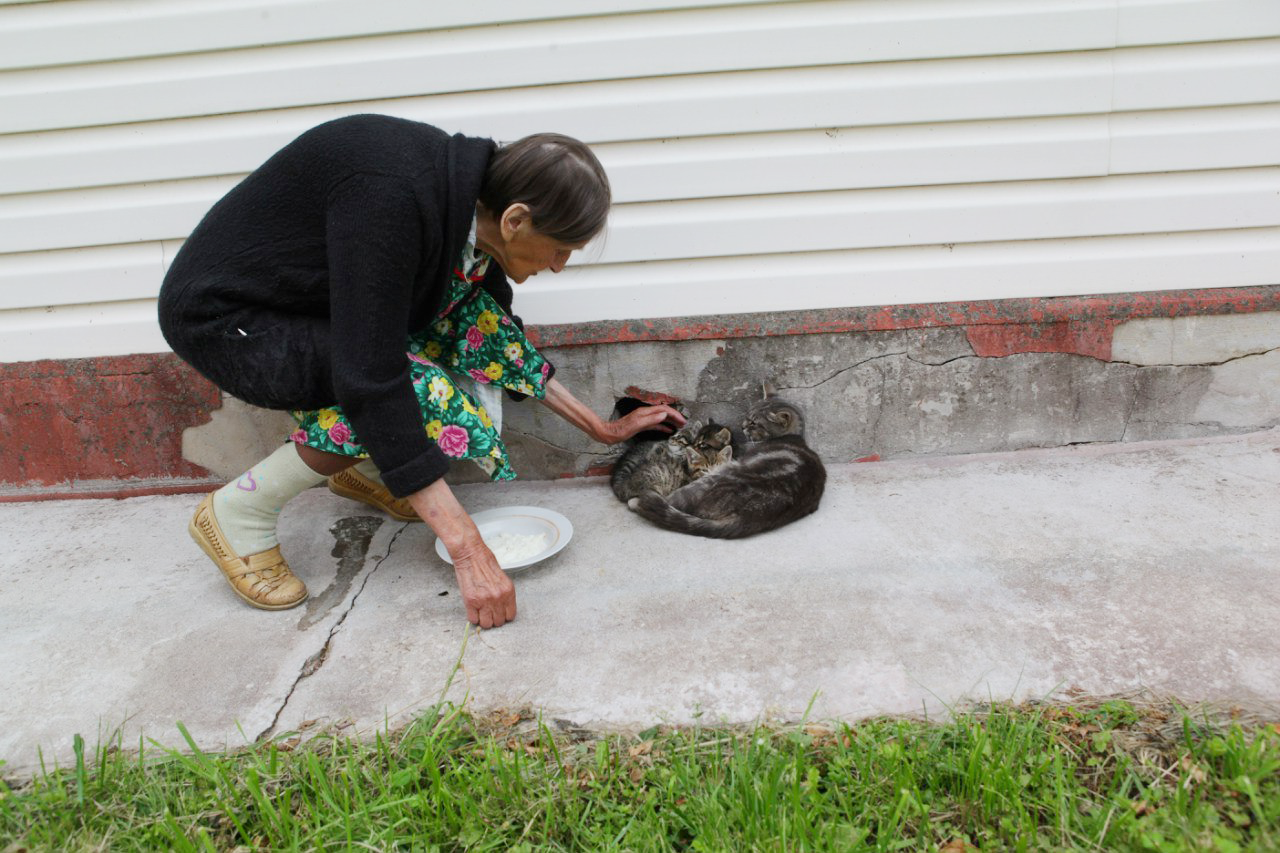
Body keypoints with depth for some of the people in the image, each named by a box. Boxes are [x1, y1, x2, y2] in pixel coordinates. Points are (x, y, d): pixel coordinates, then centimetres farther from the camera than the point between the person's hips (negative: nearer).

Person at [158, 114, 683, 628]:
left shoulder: (473, 203, -8)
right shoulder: (393, 196, -34)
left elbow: (501, 337, 6)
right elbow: (370, 381, -38)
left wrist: (601, 428, 6)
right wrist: (467, 550, -37)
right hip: (221, 315, -8)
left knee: (482, 330, -6)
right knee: (422, 396, -26)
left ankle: (361, 469, 10)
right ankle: (240, 510, -7)